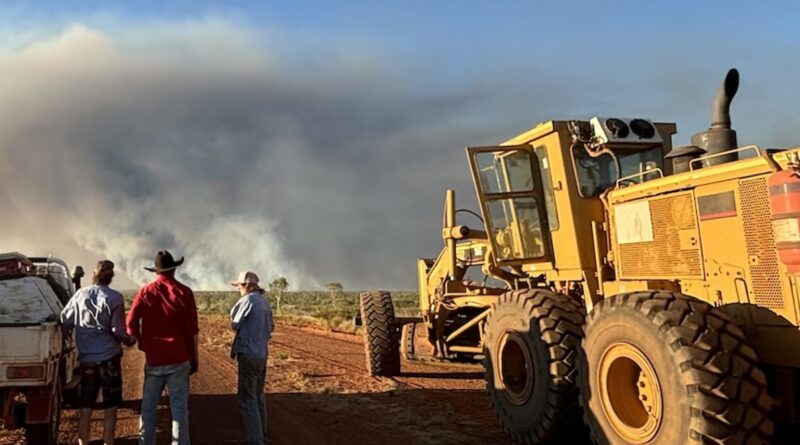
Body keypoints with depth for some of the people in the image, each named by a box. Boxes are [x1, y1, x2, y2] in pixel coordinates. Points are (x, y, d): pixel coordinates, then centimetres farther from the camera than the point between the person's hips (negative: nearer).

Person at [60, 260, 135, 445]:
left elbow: (65, 321, 4)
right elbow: (118, 330, -8)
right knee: (110, 409, 6)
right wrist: (129, 340, 12)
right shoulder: (114, 298, -8)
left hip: (86, 359, 3)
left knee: (85, 409, 10)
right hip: (108, 357, -3)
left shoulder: (80, 294, 2)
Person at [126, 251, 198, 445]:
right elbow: (192, 331, -3)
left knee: (148, 406, 12)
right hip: (179, 359, -1)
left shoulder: (145, 292, 1)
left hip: (154, 359, 2)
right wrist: (194, 358, 6)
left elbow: (131, 323, -5)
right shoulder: (185, 293, -3)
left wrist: (143, 343, 10)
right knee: (179, 406, 2)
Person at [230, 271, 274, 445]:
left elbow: (234, 325, -6)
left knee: (247, 399, -4)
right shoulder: (265, 301, 10)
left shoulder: (248, 300, -15)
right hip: (261, 353, 9)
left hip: (249, 354, -9)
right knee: (258, 396, 18)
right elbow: (270, 326, 19)